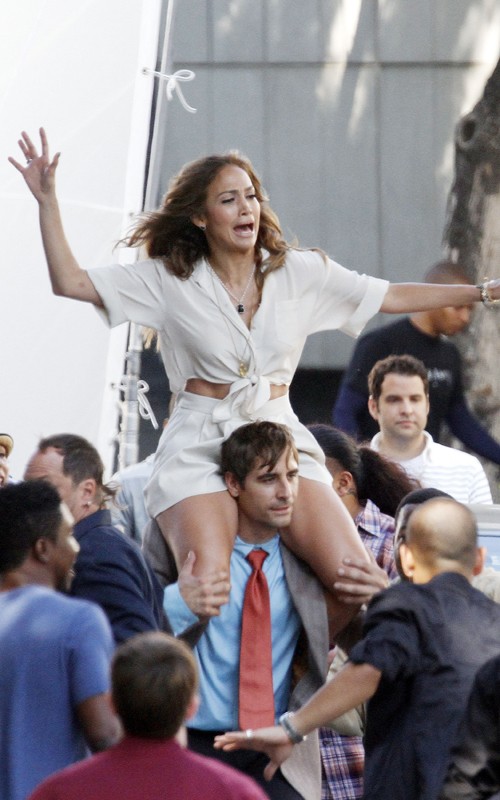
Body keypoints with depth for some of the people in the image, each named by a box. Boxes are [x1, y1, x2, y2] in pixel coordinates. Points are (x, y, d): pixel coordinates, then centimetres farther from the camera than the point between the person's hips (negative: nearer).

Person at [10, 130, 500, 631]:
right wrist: (47, 199, -4)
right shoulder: (169, 279, 6)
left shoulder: (300, 272, 10)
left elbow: (393, 298, 13)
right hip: (199, 447, -2)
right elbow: (70, 282, 3)